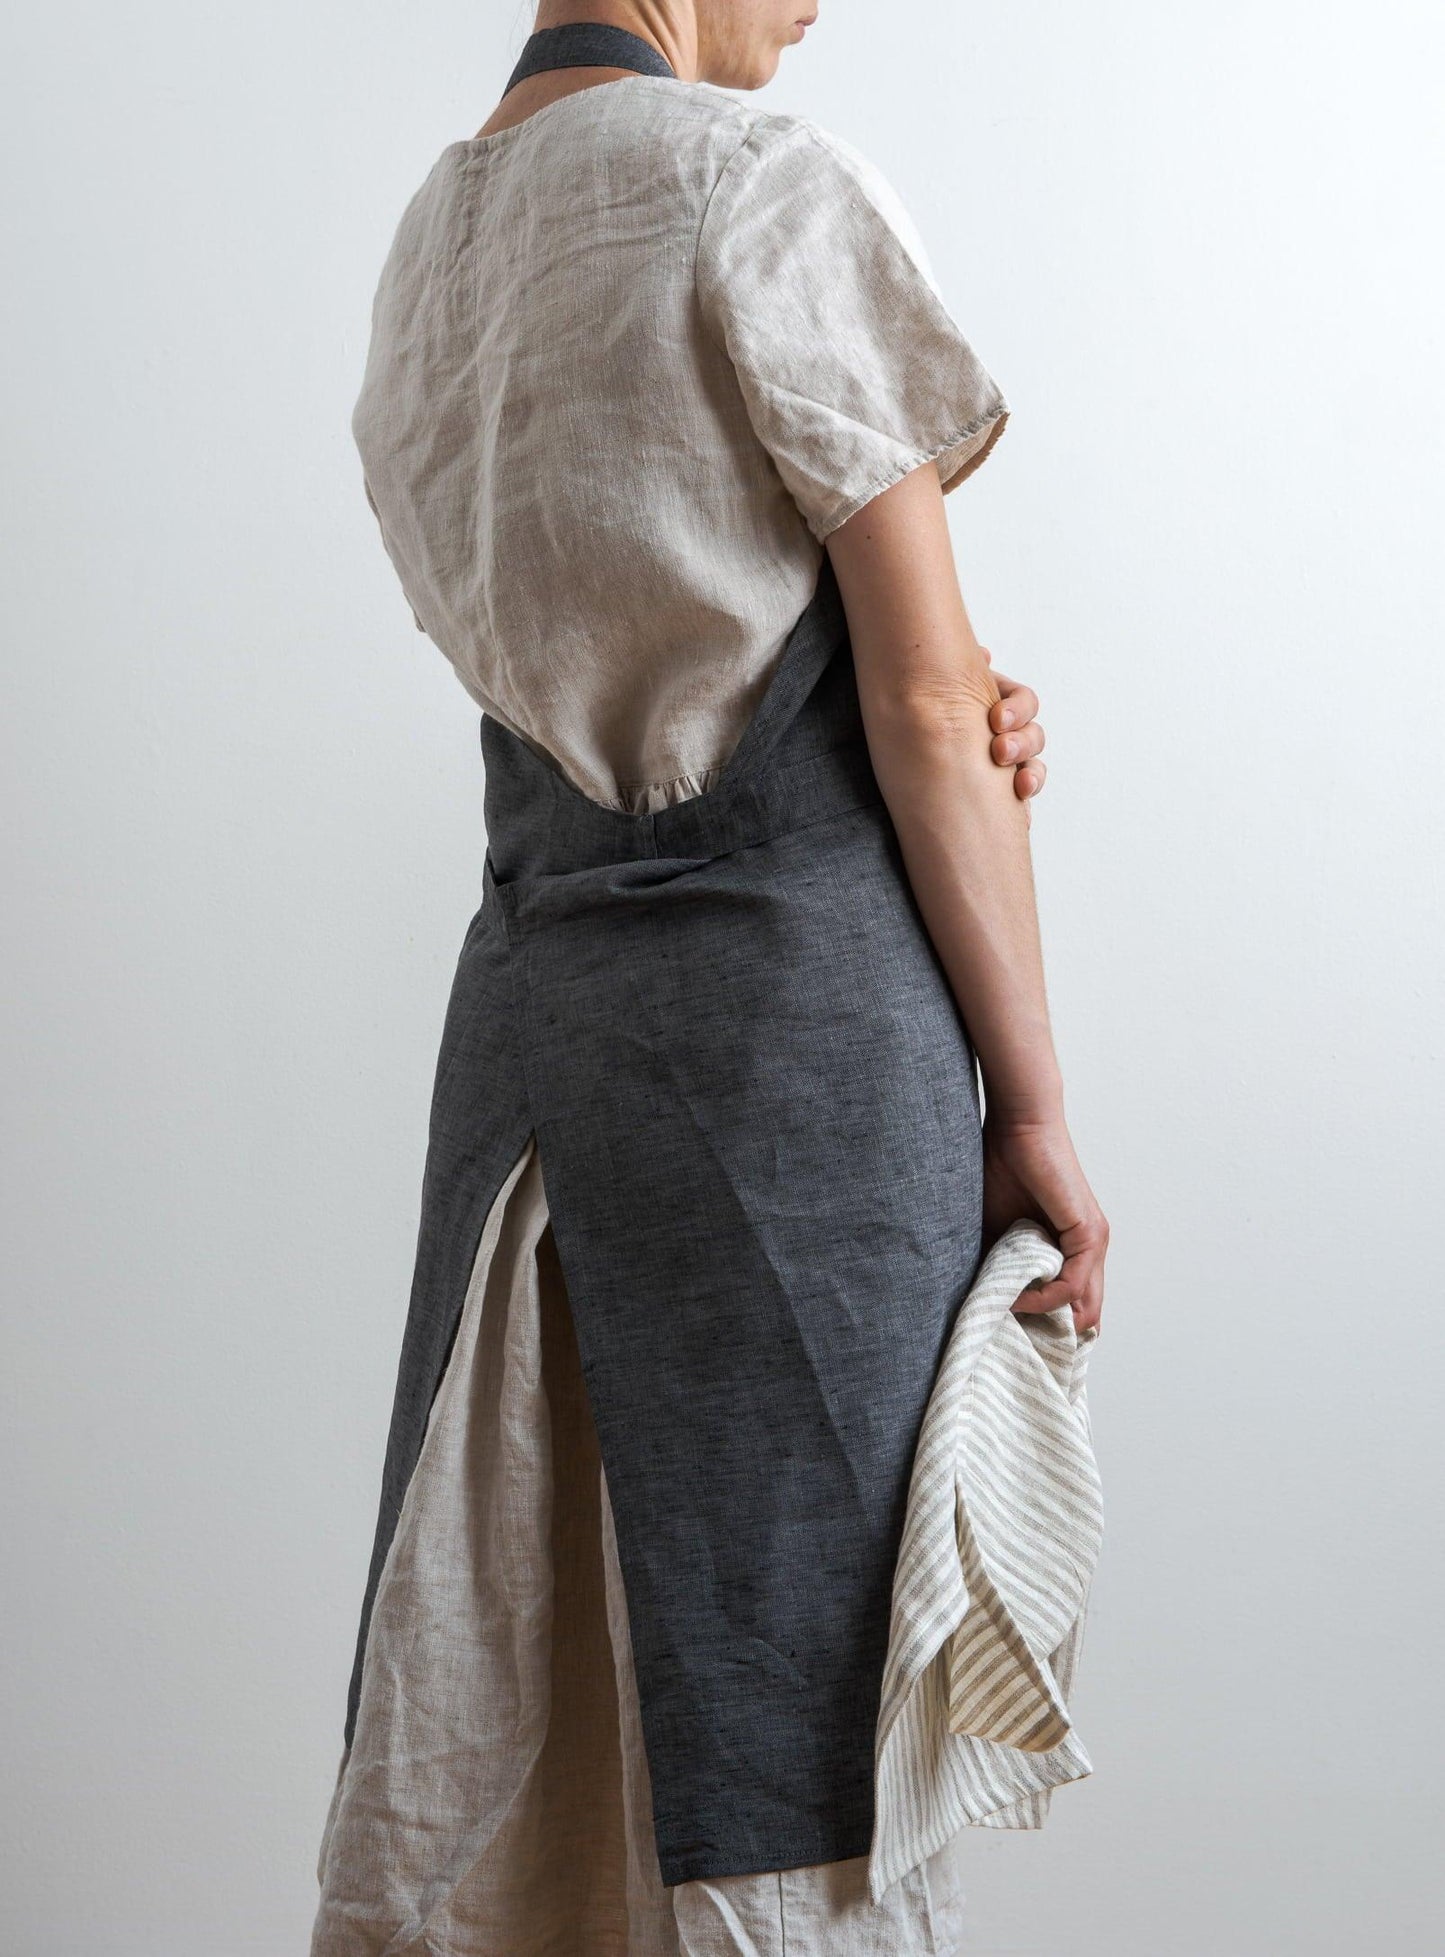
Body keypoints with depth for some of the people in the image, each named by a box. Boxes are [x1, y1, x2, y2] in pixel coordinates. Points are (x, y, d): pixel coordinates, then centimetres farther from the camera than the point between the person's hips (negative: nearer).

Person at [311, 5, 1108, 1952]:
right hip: (799, 1000, -7)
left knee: (480, 1701, 12)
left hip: (527, 982, 7)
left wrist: (953, 702, 1)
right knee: (795, 1689, 3)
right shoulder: (776, 186, -8)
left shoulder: (429, 243, 15)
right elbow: (923, 707, -9)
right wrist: (1034, 1106, -3)